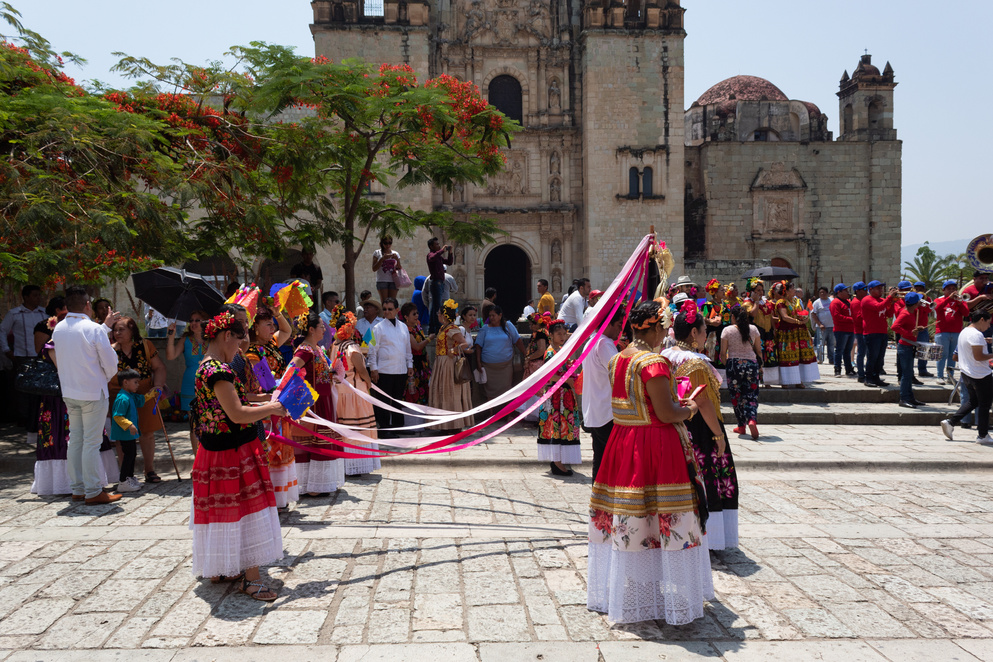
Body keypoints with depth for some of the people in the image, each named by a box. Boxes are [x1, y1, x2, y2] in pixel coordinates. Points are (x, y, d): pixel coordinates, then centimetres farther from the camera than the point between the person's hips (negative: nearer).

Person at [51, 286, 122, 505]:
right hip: (93, 392, -7)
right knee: (92, 443, -2)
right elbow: (110, 363, -12)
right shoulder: (94, 329, -16)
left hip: (69, 392, 7)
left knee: (75, 440, 14)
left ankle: (77, 489, 21)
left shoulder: (58, 329, 4)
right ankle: (93, 492, 3)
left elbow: (58, 360, 16)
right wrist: (105, 378, 9)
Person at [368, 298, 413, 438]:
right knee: (383, 400, -2)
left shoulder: (403, 327, 13)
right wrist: (374, 369, -9)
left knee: (398, 400, 11)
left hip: (401, 371, 5)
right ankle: (384, 430, 5)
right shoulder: (378, 328, -3)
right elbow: (373, 350, -4)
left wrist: (410, 365, 14)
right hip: (384, 371, -5)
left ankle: (397, 426, 21)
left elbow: (408, 348, 19)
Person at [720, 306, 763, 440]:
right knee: (751, 395, 4)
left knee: (736, 395, 9)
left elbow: (723, 353, -4)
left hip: (734, 364, -1)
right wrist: (760, 364, 19)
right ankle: (752, 420, -20)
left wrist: (725, 364, 13)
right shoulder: (753, 329, 2)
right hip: (751, 363, 2)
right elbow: (759, 350, 6)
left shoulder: (727, 330, -5)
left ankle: (741, 426, 14)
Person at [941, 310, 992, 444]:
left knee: (973, 401, 20)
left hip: (966, 373, 10)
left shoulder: (964, 331, 10)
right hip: (980, 375, -10)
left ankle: (950, 421, 10)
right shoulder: (976, 335, -20)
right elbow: (978, 356, -24)